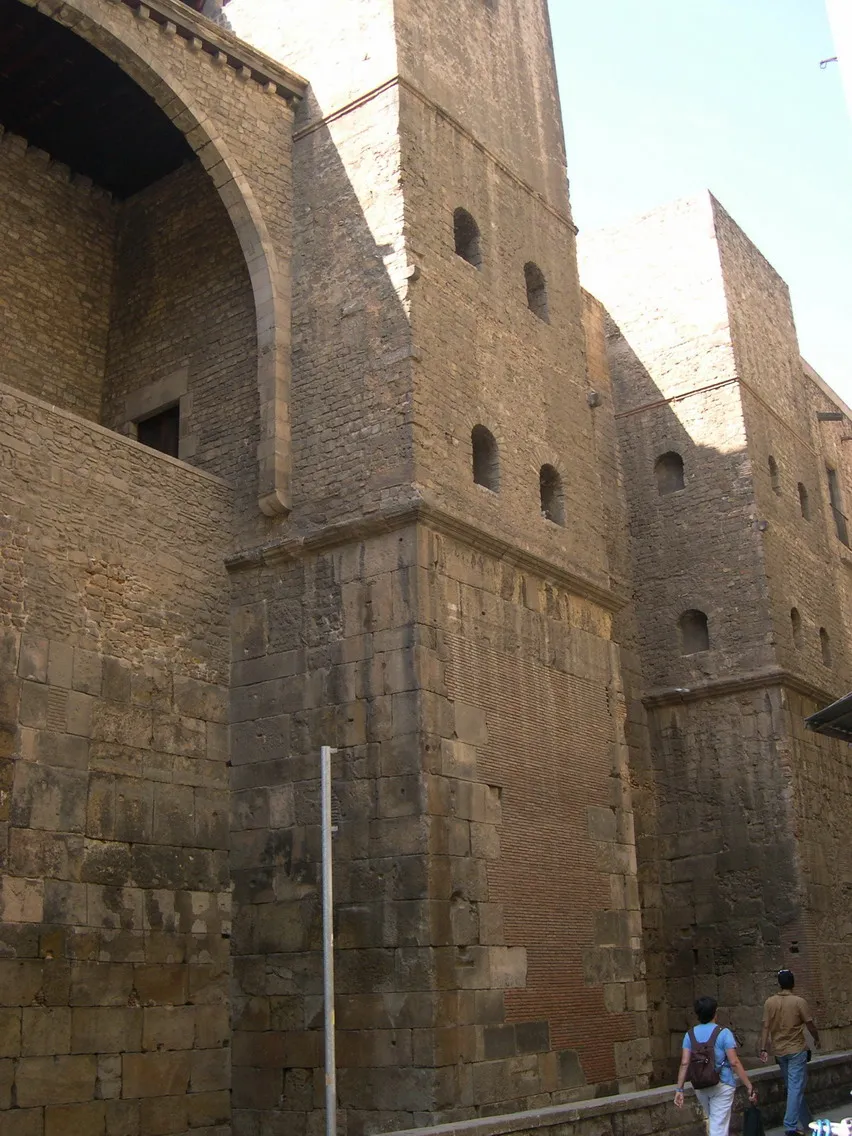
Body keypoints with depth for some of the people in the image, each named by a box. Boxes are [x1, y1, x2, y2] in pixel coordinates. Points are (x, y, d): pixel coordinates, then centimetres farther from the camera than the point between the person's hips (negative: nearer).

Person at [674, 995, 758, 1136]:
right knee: (719, 1124, -1)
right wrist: (749, 1086, -11)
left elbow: (684, 1063, -6)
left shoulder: (690, 1034, 0)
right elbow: (734, 1062, -16)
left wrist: (680, 1089, -4)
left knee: (710, 1118, 25)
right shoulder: (723, 1033, -11)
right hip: (722, 1085, -4)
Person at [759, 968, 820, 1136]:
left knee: (793, 1087, 18)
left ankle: (806, 1121, 30)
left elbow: (766, 1027, -4)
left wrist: (763, 1049, -2)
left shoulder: (769, 1002, -2)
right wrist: (817, 1040, 13)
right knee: (796, 1088, -2)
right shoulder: (799, 1002, -12)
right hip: (797, 1050, -4)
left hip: (779, 1051, 4)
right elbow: (810, 1026, -6)